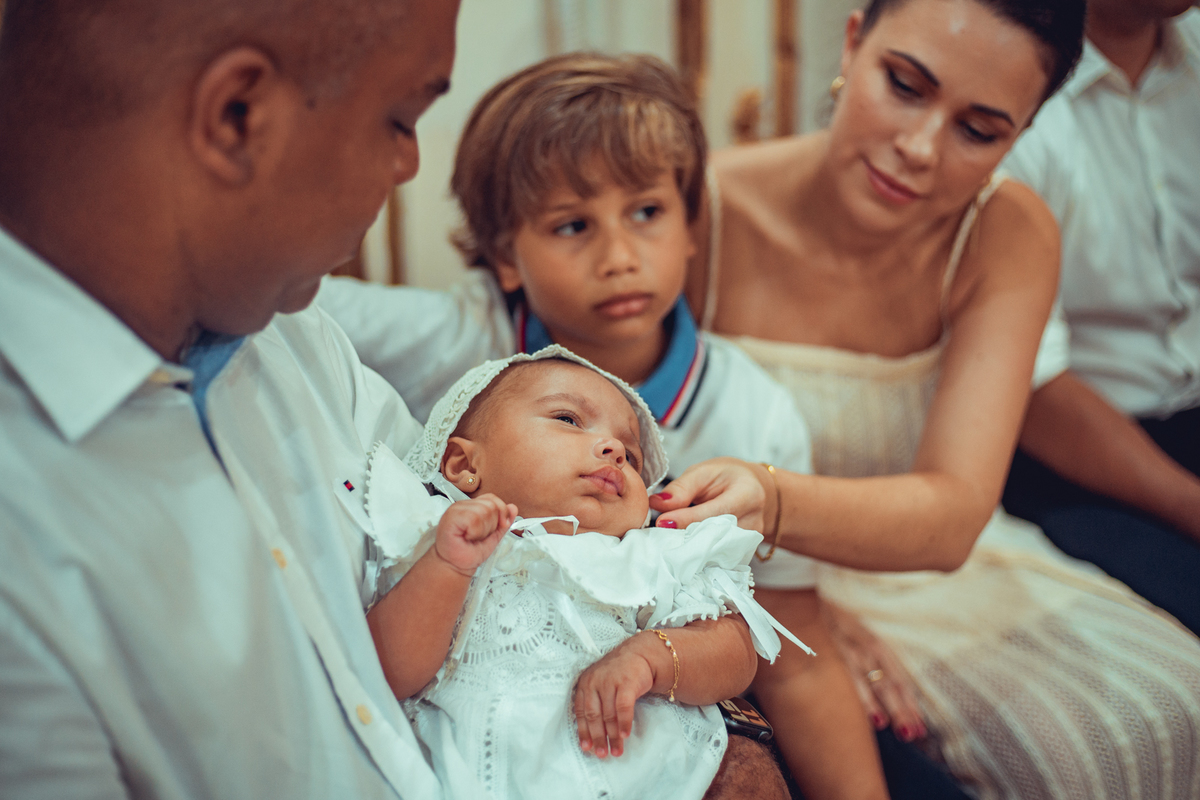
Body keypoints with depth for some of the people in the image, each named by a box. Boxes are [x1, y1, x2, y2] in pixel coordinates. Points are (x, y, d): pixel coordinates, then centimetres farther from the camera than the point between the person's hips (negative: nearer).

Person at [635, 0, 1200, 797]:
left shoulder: (1009, 235, -11)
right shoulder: (698, 213, -20)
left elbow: (952, 514, -24)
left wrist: (775, 505, -46)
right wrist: (780, 613, -26)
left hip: (928, 570, 3)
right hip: (749, 594, -3)